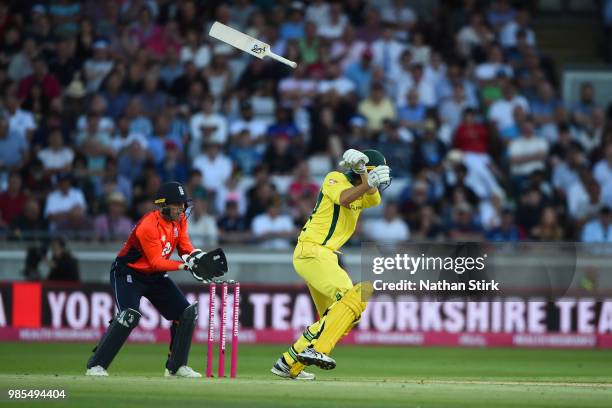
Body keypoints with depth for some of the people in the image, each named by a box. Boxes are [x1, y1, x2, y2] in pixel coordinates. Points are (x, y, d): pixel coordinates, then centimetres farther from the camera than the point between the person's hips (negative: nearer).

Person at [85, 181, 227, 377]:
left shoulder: (179, 220, -3)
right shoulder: (148, 226, -28)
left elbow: (185, 247, 2)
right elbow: (156, 263, -29)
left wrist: (197, 255, -21)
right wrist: (185, 265, -39)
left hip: (155, 277, 8)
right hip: (128, 274, -8)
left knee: (187, 313, 1)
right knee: (130, 315, -28)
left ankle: (176, 367, 12)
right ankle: (95, 366, -22)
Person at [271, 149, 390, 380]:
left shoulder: (361, 192, 18)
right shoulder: (335, 179, -3)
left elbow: (375, 199, -4)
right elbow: (343, 198, -25)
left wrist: (363, 170, -18)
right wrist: (368, 182, -37)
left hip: (325, 257, 10)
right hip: (312, 253, -10)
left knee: (333, 317, 15)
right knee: (354, 297, -24)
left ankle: (289, 364, 19)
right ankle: (315, 350, -31)